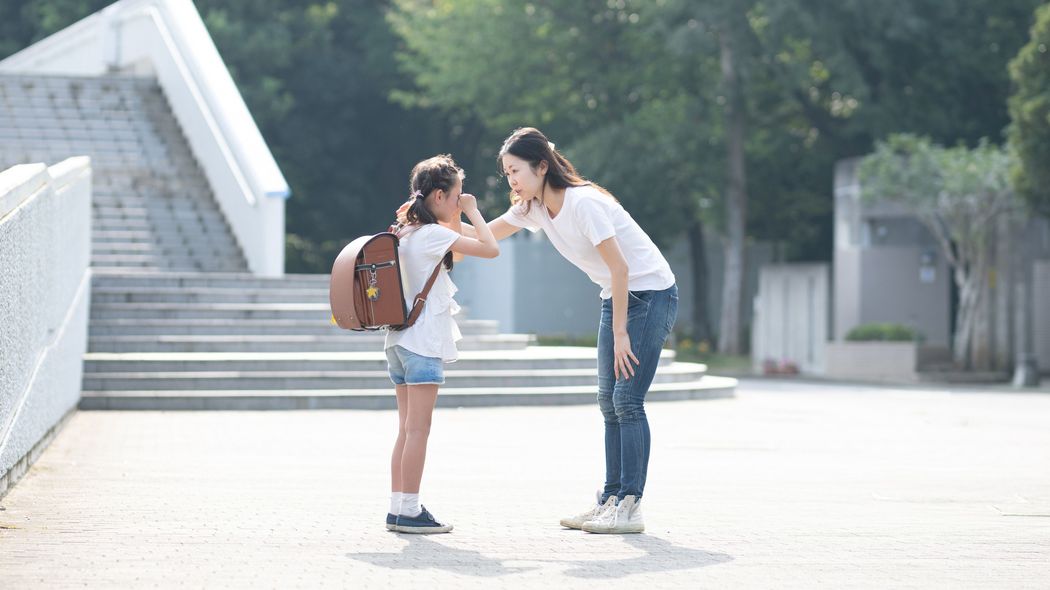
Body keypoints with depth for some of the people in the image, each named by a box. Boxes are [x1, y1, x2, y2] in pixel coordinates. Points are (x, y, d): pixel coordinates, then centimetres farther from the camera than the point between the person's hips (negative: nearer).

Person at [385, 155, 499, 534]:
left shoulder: (405, 232, 13)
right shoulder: (433, 234, -12)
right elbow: (490, 249, -16)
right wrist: (472, 212, -3)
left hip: (399, 340, 9)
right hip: (424, 342, -9)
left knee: (407, 428, 10)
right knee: (418, 429, -7)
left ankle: (398, 509, 11)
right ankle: (409, 510, -7)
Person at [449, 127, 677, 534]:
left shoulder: (584, 203, -23)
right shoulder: (534, 208, 2)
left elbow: (620, 269, -24)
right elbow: (485, 236, 11)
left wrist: (620, 333, -21)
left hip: (651, 293, -9)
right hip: (616, 297, 9)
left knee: (627, 400, -12)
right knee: (608, 402, 6)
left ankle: (630, 507, -12)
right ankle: (610, 500, 9)